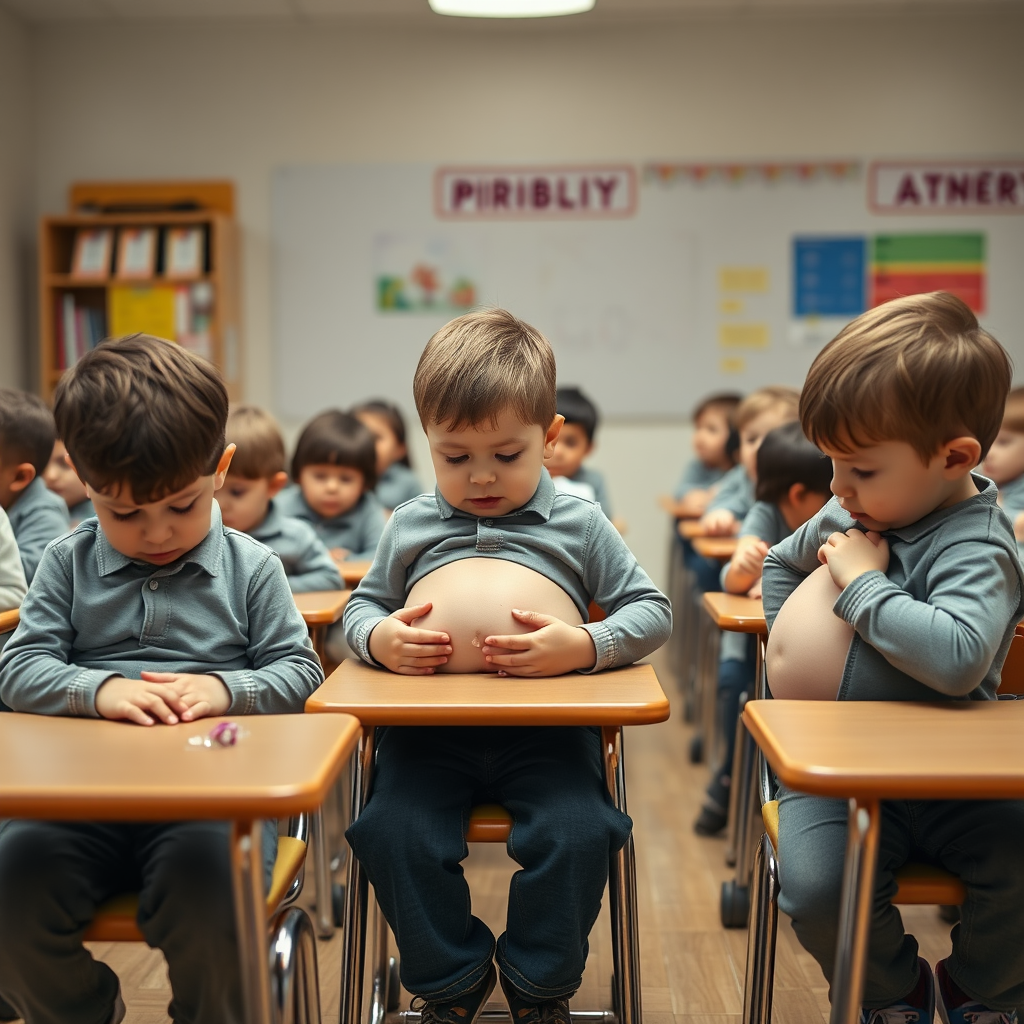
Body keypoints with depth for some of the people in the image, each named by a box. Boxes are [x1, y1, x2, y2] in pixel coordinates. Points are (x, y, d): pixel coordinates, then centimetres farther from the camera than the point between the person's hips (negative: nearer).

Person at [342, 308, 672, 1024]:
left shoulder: (579, 523, 5)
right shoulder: (411, 526, 10)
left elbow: (652, 611, 6)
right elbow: (362, 604, 19)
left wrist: (586, 647, -15)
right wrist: (378, 637, -6)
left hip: (546, 730, -1)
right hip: (430, 730, 2)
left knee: (577, 832, -23)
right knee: (396, 832, -20)